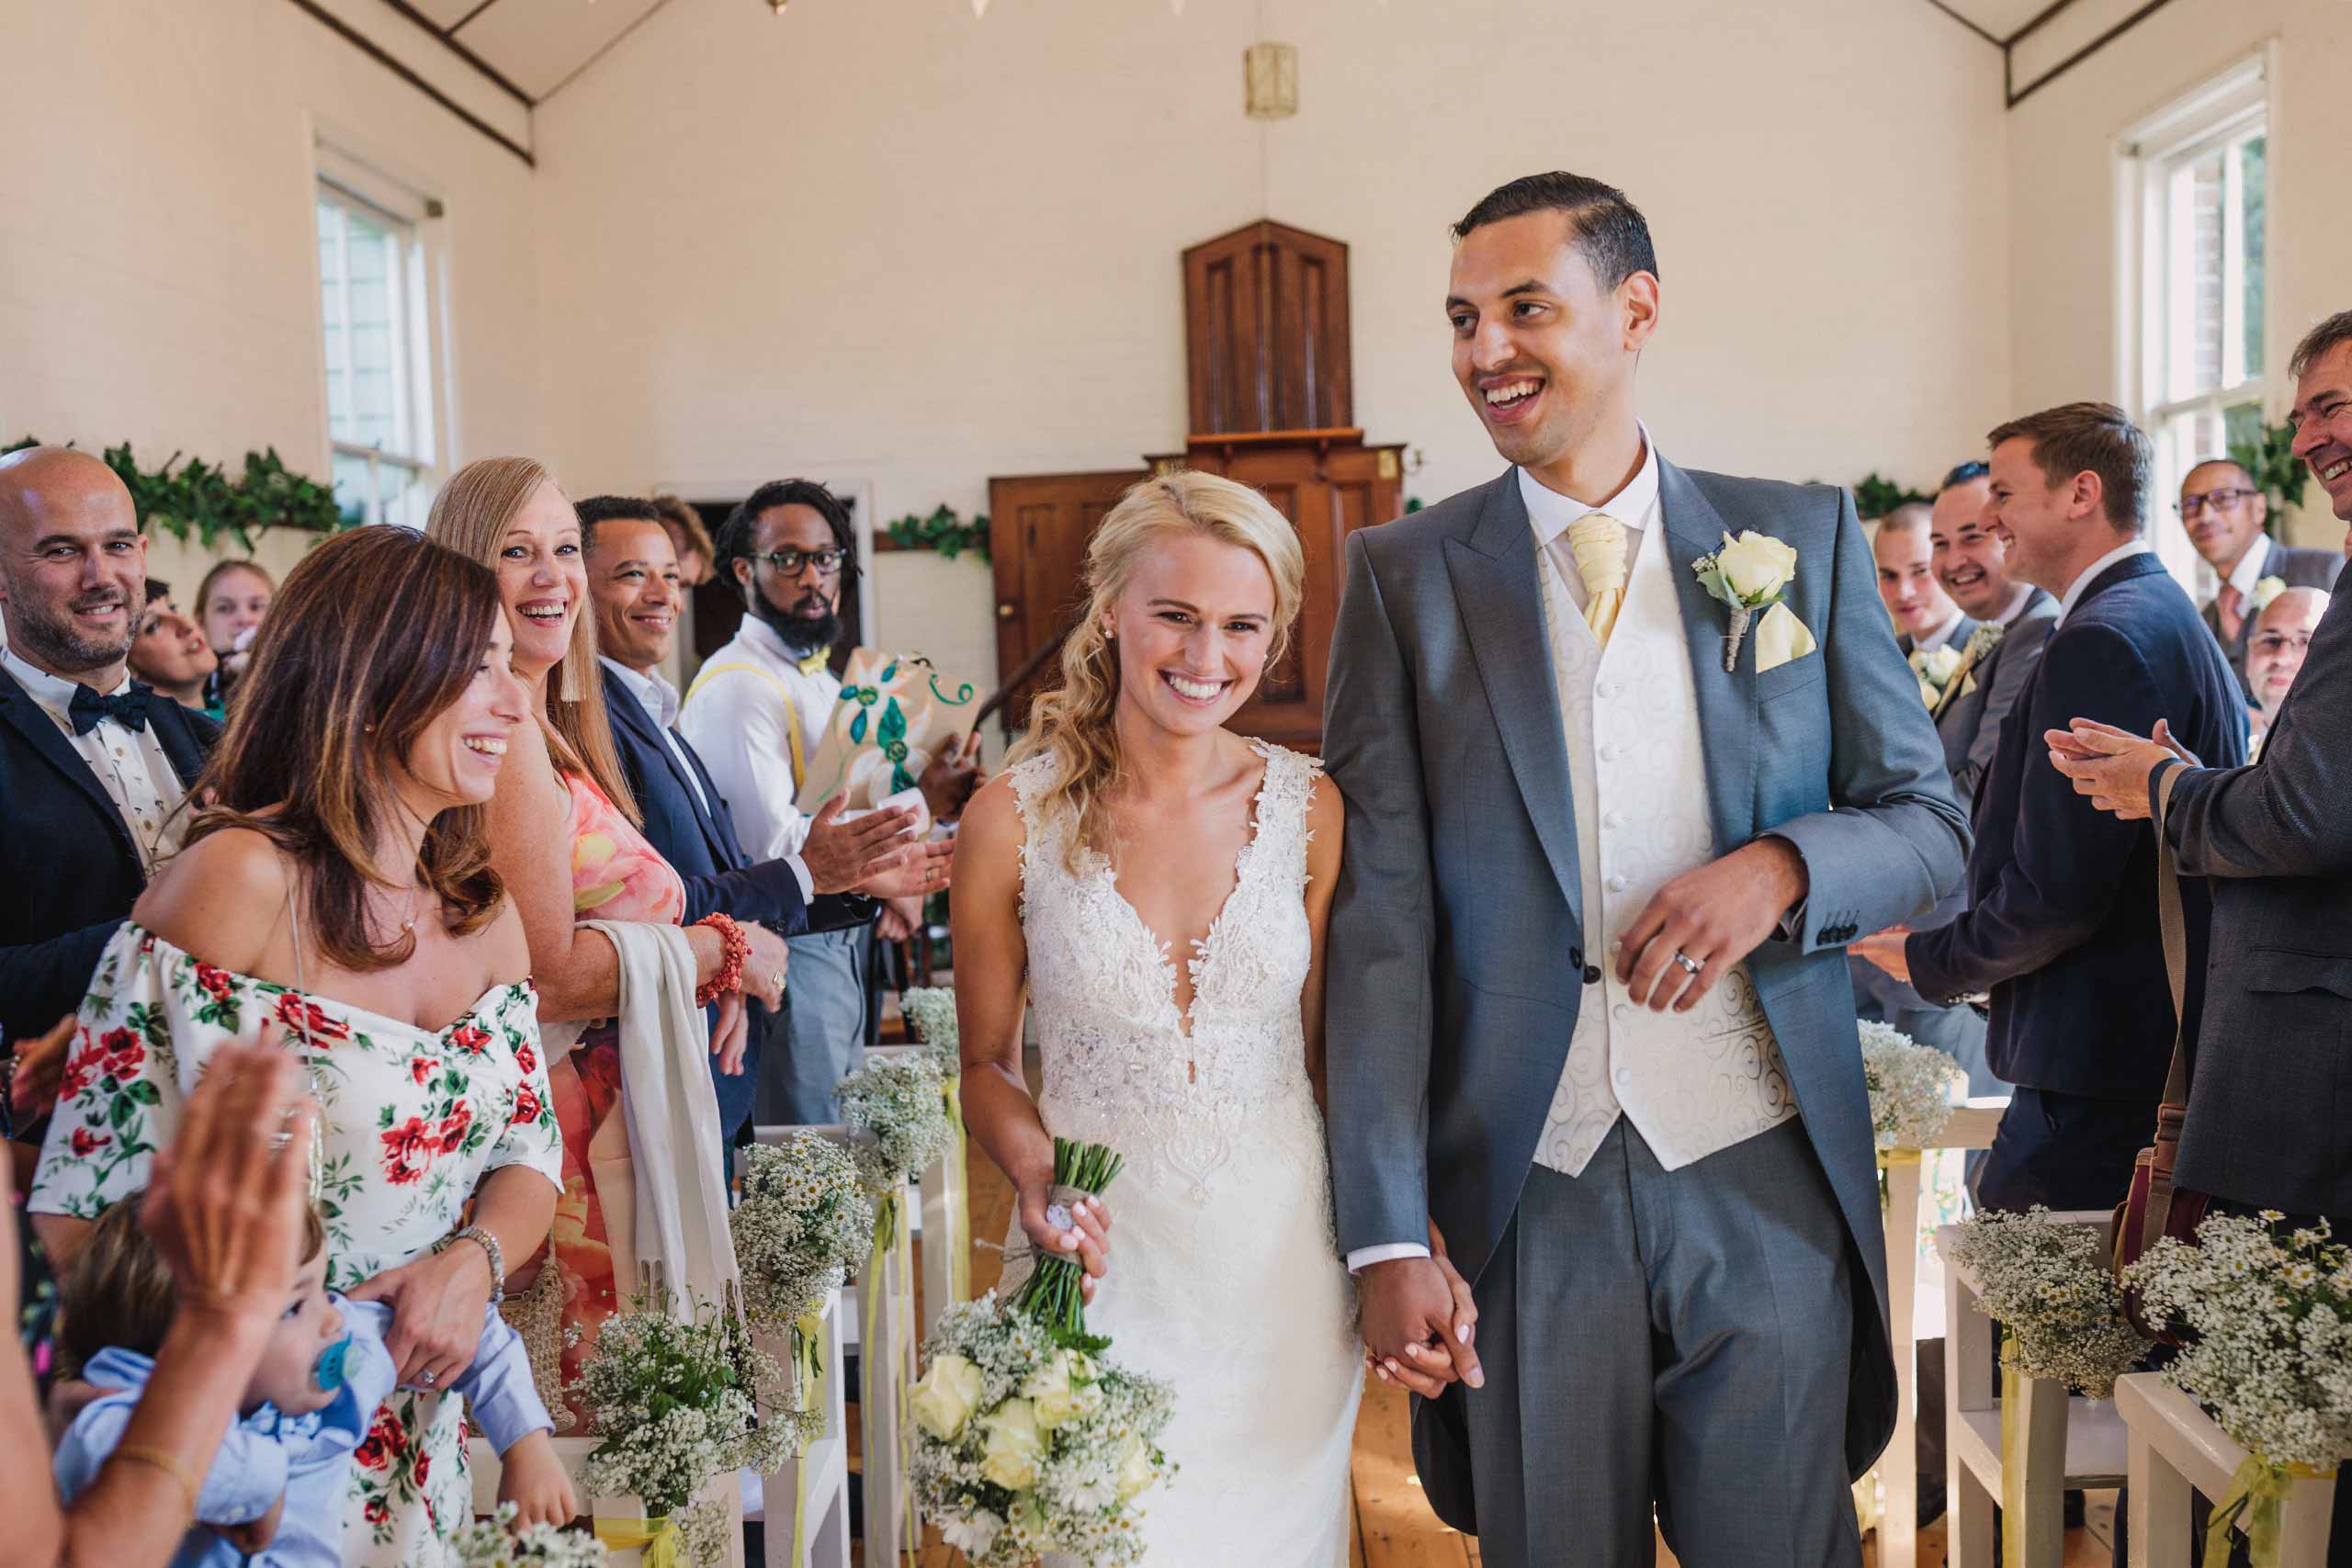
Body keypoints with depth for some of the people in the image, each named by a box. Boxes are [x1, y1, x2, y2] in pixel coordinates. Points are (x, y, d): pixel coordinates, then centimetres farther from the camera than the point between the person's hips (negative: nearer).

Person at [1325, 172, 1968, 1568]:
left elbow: (1931, 822, 8)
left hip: (1766, 1178, 1)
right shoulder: (1403, 576, 0)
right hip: (1528, 1191, 0)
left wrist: (1781, 867, -15)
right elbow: (1379, 920, -5)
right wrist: (1389, 1239, -10)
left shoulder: (1804, 538, 4)